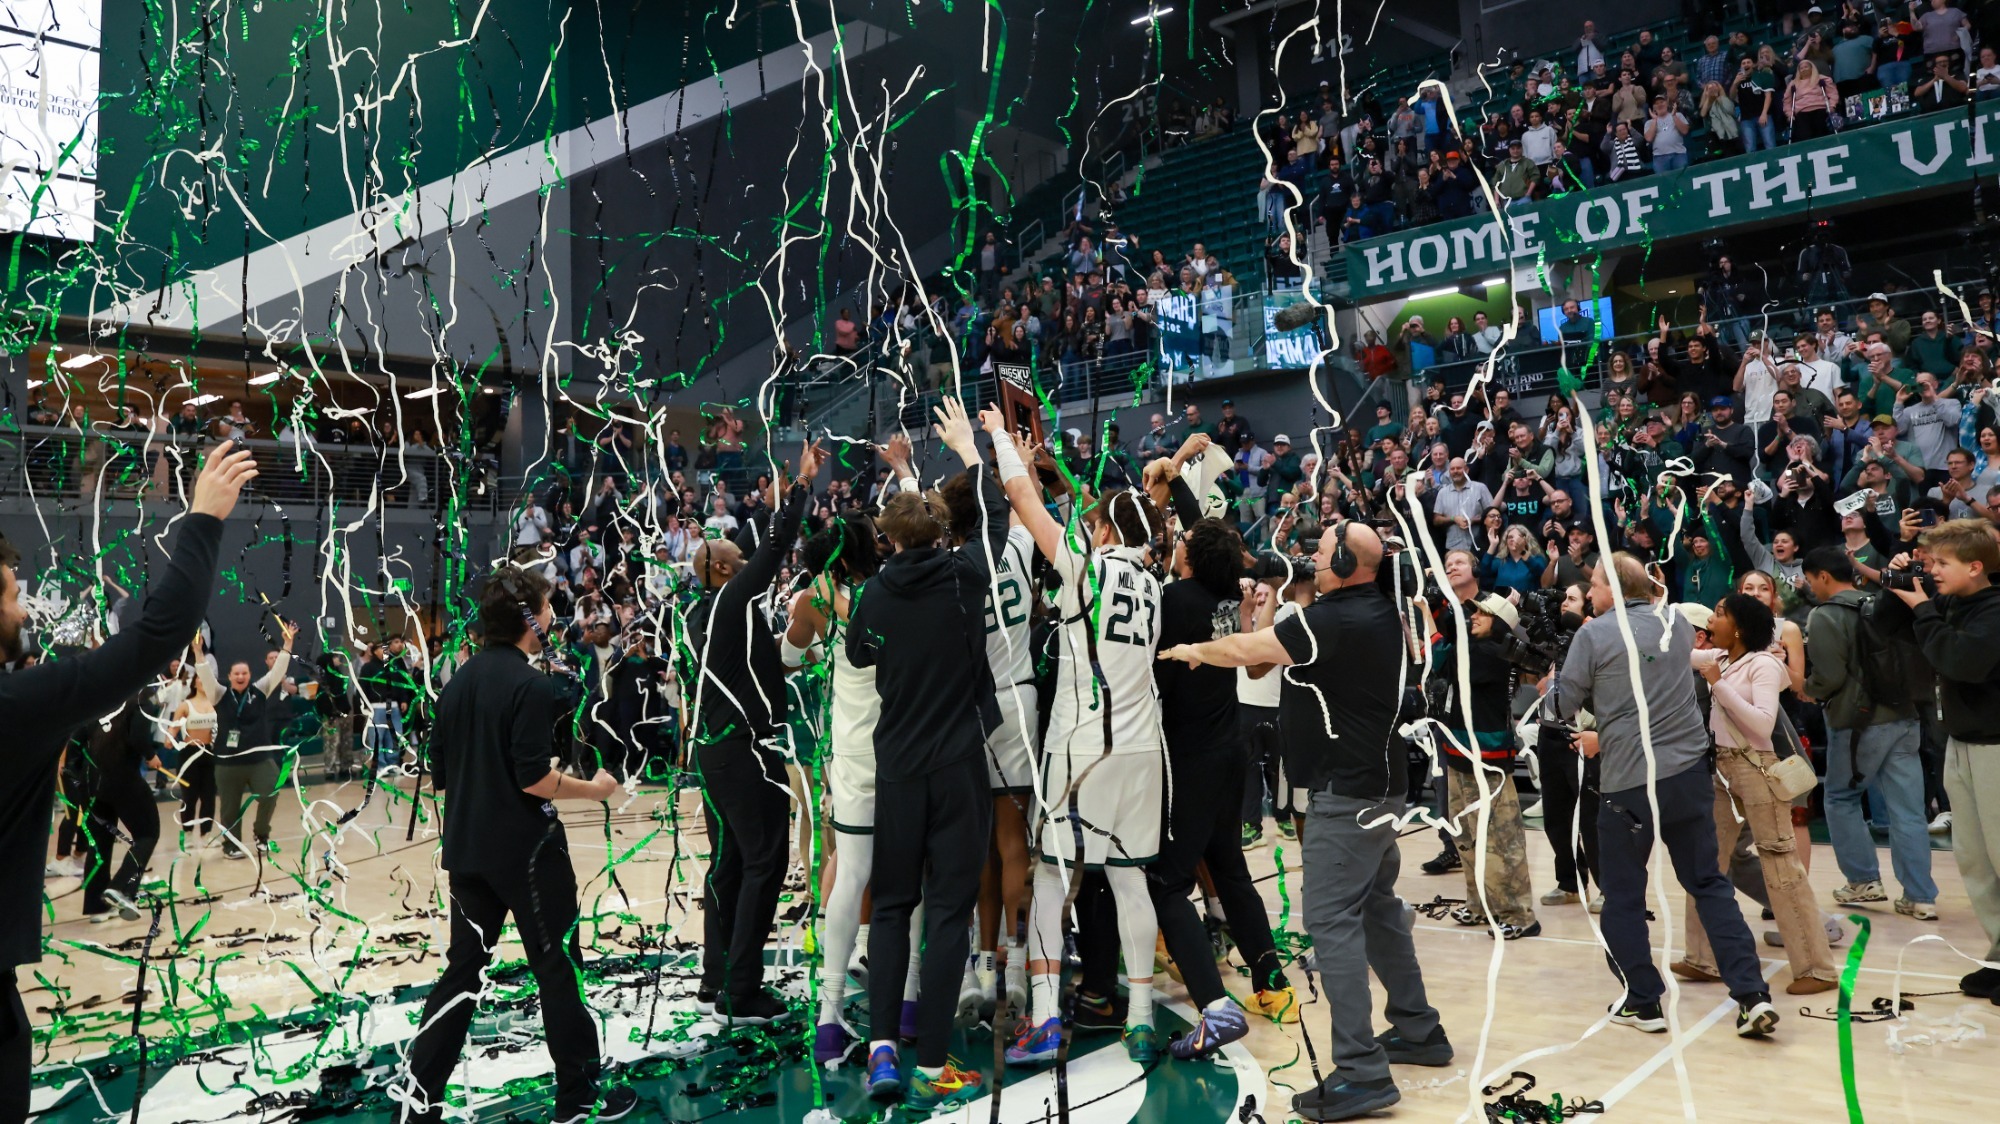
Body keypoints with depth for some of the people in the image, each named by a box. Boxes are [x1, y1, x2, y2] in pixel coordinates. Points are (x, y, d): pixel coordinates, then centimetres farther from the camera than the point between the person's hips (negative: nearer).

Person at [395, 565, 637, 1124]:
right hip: (525, 848, -7)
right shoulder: (531, 685, -17)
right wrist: (593, 788, -6)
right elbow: (535, 779, -21)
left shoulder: (459, 680, 7)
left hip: (467, 847, 7)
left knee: (463, 968, 15)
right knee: (558, 967, 5)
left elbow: (439, 774, 11)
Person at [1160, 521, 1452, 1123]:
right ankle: (1418, 1029, 32)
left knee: (1331, 920, -9)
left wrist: (1194, 650, 2)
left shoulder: (1331, 621, -20)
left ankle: (1362, 1072, -10)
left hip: (1346, 793, -10)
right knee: (1377, 907, 21)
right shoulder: (1386, 614, 9)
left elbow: (1245, 652, -18)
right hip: (1380, 784, 10)